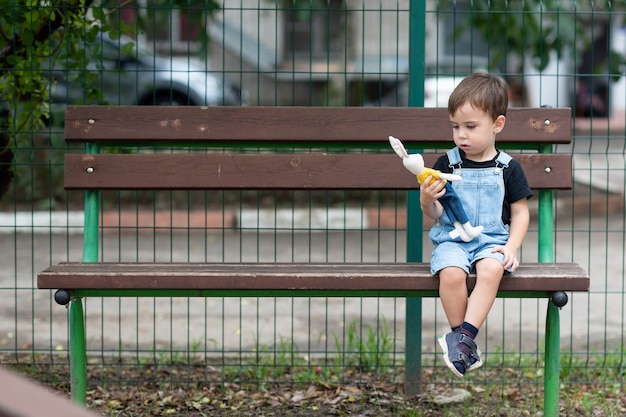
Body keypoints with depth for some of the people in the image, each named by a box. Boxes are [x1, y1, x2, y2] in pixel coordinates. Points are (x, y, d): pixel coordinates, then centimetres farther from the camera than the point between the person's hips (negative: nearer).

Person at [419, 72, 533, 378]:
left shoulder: (508, 169, 4)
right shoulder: (447, 164, 5)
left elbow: (520, 212, 9)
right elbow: (434, 214, 6)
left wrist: (512, 246, -6)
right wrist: (427, 200, -17)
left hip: (492, 240, 0)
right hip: (452, 239, 0)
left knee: (491, 270, -35)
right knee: (451, 273, -32)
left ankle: (463, 335, -31)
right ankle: (467, 344, -16)